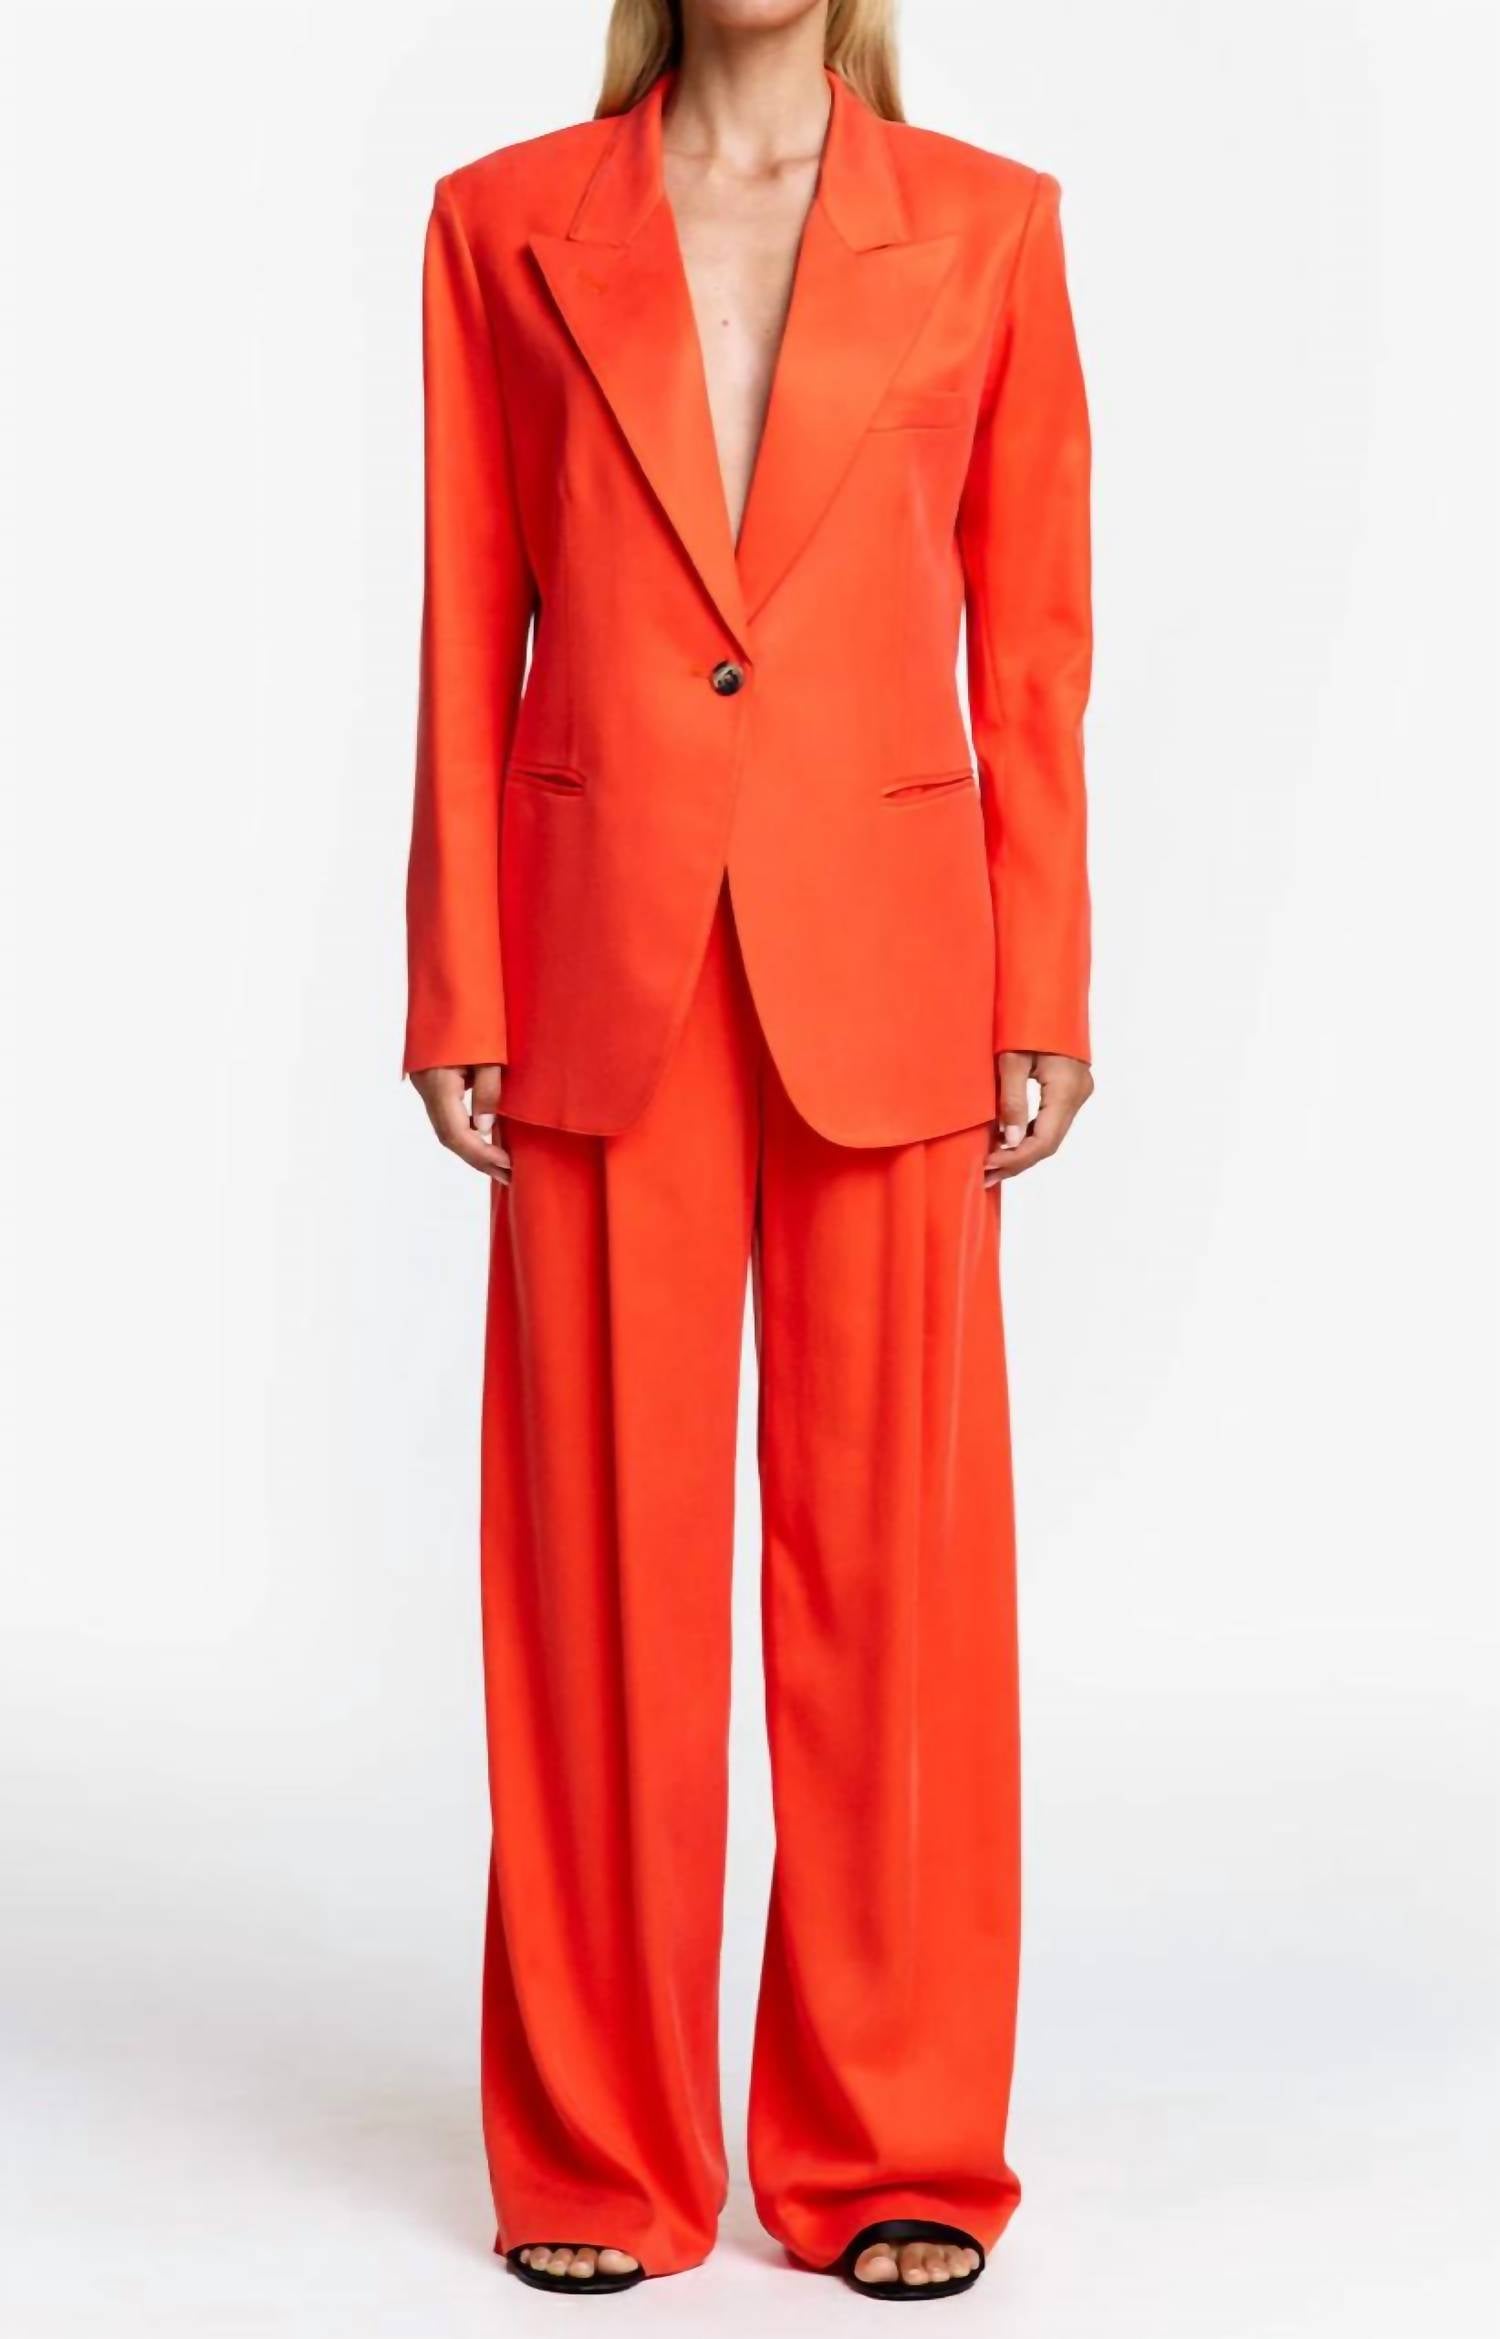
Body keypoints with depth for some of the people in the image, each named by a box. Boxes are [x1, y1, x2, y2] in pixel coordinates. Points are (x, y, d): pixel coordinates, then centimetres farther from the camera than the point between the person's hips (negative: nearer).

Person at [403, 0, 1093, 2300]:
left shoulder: (986, 224, 5)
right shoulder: (506, 223, 6)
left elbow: (1035, 641, 5)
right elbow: (467, 636, 4)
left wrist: (1044, 995, 0)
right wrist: (458, 997, -1)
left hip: (880, 968, 0)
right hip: (607, 964, 0)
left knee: (890, 1548, 4)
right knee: (603, 1558, 4)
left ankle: (894, 2150, 18)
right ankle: (600, 2156, 17)